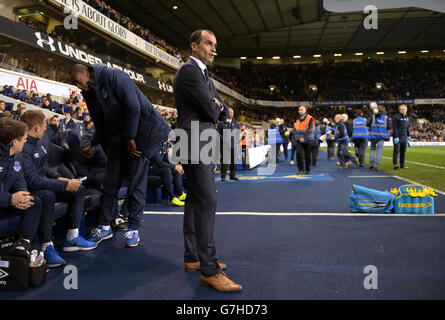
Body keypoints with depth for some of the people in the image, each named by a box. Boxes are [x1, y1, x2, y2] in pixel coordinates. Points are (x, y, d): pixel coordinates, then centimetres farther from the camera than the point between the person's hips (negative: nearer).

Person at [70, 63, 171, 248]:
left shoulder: (113, 76, -14)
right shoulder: (88, 93, 11)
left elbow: (133, 107, -20)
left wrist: (130, 138, -17)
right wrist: (93, 145, 24)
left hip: (139, 130, -7)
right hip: (117, 138, 8)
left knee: (136, 181, -5)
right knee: (111, 182, 5)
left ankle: (134, 229, 3)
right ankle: (105, 227, 14)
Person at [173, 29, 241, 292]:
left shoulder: (204, 74, 22)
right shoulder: (189, 70, -9)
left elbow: (222, 110, 20)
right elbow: (209, 107, -16)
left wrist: (216, 109, -1)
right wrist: (216, 109, 5)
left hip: (203, 144, 11)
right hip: (195, 143, -11)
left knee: (196, 200, 12)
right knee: (207, 200, -14)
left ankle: (193, 258, 22)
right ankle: (209, 270, -10)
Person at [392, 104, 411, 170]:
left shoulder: (407, 118, 16)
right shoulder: (396, 117, -7)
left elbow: (407, 127, 23)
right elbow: (394, 128, -12)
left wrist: (409, 136, 16)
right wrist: (396, 137, -18)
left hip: (404, 137, 7)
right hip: (397, 137, -7)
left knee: (403, 151, 7)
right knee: (396, 150, -12)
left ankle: (402, 165, 12)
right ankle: (395, 164, -14)